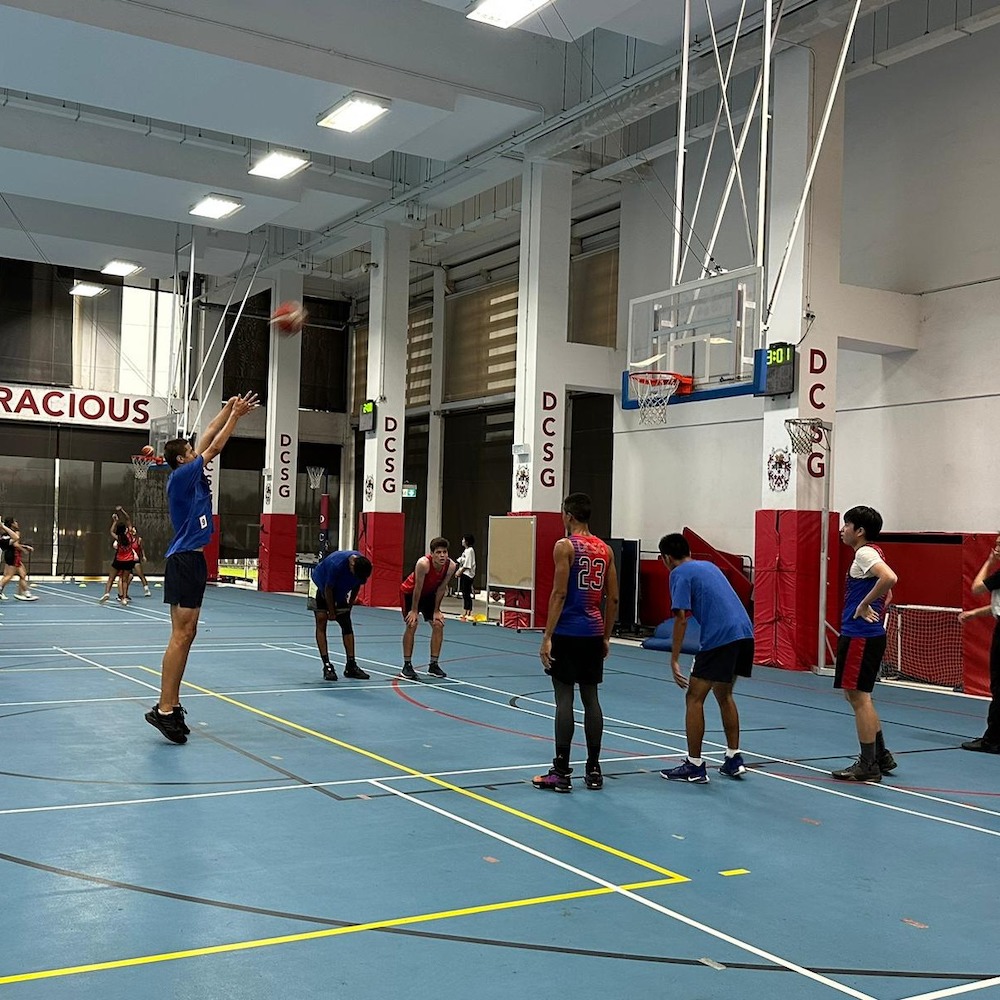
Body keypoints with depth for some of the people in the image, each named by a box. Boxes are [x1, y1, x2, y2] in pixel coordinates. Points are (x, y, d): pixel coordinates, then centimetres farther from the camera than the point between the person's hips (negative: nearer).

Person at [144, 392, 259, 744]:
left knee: (187, 635, 9)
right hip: (183, 561, -10)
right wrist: (235, 415, 2)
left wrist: (230, 410, 19)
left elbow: (208, 438, 21)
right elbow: (214, 447, -8)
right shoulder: (180, 476, -10)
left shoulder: (190, 475, 14)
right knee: (181, 636, -12)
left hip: (193, 560, 10)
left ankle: (171, 705, 13)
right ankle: (164, 710, -12)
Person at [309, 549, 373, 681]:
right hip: (321, 587, -5)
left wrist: (349, 605, 1)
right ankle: (327, 666, -11)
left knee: (347, 624, -1)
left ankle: (351, 666, 3)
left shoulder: (362, 565, -22)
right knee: (321, 621, -12)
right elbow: (328, 589, -26)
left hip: (340, 593, 5)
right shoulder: (336, 564, -38)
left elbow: (357, 586, -3)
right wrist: (332, 612, -17)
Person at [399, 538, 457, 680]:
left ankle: (433, 665, 7)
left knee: (438, 624, -4)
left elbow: (441, 588, -11)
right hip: (409, 592, -5)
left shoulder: (451, 566, -24)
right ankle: (407, 666, -8)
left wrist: (436, 611, -6)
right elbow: (418, 588, -28)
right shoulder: (423, 563, -38)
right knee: (412, 624, -16)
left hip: (429, 594, 5)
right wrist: (414, 610, -20)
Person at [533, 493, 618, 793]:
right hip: (594, 634, 6)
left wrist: (547, 638, -12)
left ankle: (561, 773, 1)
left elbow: (559, 594, -14)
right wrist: (606, 637, 18)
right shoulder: (605, 549, 10)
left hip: (567, 633, -6)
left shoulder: (565, 546, -7)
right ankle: (593, 770, 15)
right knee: (591, 699, 10)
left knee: (564, 700, -2)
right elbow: (613, 598, 11)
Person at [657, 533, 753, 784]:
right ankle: (734, 760, 26)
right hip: (745, 632, 8)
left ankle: (694, 766, 5)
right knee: (724, 695, 23)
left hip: (719, 638, -8)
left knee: (694, 698, 3)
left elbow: (681, 618, -9)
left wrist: (674, 660, -8)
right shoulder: (708, 565, 24)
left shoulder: (679, 574, 1)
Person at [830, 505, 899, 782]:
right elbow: (885, 595, 27)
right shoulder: (870, 553, 16)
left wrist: (863, 605, -22)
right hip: (870, 634, 10)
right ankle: (881, 757, 26)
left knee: (858, 697, -4)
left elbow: (889, 578, -32)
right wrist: (871, 609, 13)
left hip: (860, 636, -10)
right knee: (858, 696, 18)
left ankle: (868, 766, 3)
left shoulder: (865, 553, -13)